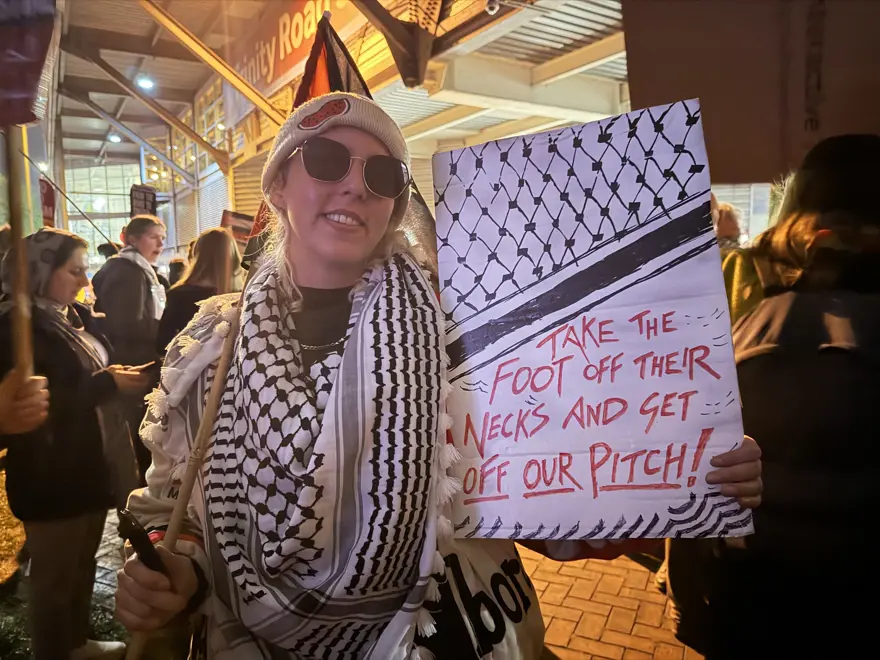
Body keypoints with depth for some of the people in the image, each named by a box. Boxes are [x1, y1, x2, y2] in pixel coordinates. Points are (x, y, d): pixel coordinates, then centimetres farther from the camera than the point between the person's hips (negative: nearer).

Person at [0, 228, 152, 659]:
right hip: (52, 477, -8)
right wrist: (105, 384, -23)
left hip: (92, 465, 8)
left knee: (83, 564, 22)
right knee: (55, 575, 10)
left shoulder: (78, 316, 9)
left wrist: (120, 378, -4)